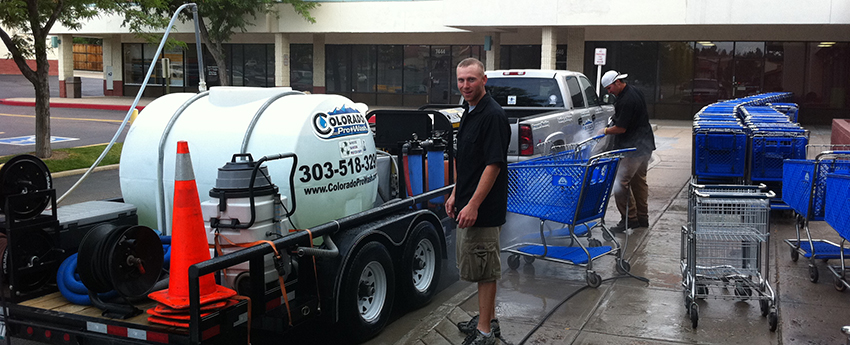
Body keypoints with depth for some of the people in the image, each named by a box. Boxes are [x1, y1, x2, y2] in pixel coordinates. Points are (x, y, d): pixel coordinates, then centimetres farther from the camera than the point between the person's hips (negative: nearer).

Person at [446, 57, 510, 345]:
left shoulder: (492, 115, -18)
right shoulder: (469, 112, 13)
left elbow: (493, 164, -23)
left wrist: (473, 205, -24)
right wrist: (455, 194, 18)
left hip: (483, 209, -10)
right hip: (468, 204, 10)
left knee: (484, 268, -2)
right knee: (479, 266, 18)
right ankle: (488, 319, 31)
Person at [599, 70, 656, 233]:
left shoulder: (626, 101, -23)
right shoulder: (635, 92, 10)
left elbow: (621, 128, -21)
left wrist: (606, 131, -3)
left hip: (632, 149, -11)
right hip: (644, 145, 11)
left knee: (621, 182, -9)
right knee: (639, 181, 17)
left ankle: (629, 219, -7)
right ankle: (642, 218, 25)